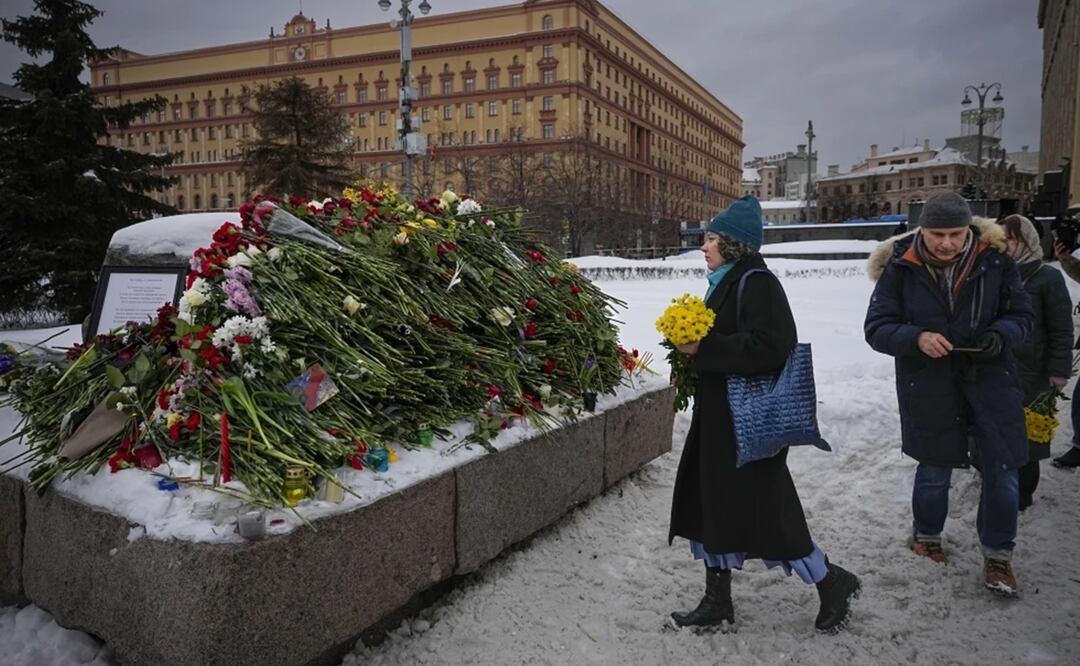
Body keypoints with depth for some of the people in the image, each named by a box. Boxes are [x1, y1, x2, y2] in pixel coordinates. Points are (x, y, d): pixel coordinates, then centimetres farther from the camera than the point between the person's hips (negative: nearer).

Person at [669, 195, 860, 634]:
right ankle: (717, 604, 25)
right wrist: (694, 346, 5)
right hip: (719, 415, 10)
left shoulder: (757, 284, -16)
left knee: (760, 510, -1)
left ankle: (833, 584, 21)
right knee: (711, 504, 12)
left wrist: (702, 348, -24)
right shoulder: (726, 282, 13)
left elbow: (770, 346, -27)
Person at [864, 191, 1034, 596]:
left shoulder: (994, 260, -7)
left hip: (989, 379, 1)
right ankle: (926, 536, 40)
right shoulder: (900, 269, -10)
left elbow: (1021, 314, 3)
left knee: (1002, 469, 2)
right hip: (928, 384, -1)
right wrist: (916, 338, -27)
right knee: (935, 469, 13)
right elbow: (877, 328, -8)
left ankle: (997, 555, 24)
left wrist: (1001, 334, -20)